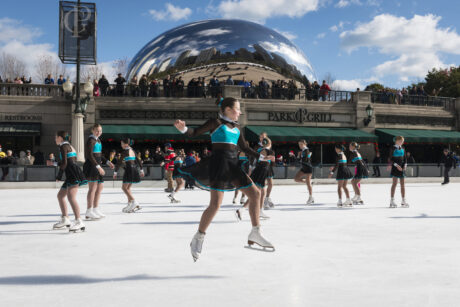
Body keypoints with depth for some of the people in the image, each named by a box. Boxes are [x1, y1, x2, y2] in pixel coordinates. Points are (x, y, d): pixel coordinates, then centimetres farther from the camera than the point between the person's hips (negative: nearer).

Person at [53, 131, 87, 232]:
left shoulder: (63, 146, -4)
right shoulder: (69, 146, 26)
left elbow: (64, 163, -12)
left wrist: (59, 176, -4)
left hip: (73, 173, -11)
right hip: (71, 175, 11)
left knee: (71, 197, -22)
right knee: (60, 195, 19)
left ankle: (79, 222, -32)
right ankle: (65, 220, 25)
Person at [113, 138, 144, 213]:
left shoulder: (125, 151, -9)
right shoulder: (133, 151, 14)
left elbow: (119, 162, -11)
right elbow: (138, 161, 18)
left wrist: (115, 172, -8)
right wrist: (141, 170, 24)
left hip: (129, 170, -8)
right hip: (135, 169, 8)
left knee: (124, 187, -5)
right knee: (127, 188, 15)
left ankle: (134, 202, -18)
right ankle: (130, 205, 13)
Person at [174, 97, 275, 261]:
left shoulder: (236, 128, 19)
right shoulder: (216, 122, 0)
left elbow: (245, 148, 26)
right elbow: (195, 133, -6)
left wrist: (262, 157, 25)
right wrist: (183, 128, -26)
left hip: (232, 166, 8)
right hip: (219, 163, -8)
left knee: (255, 193, 5)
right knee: (215, 204, -14)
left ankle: (255, 234, 12)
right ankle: (198, 239, 3)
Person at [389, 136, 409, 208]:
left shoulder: (402, 149, 11)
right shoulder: (393, 149, -6)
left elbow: (405, 158, 16)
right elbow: (389, 159, -9)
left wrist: (405, 165, -2)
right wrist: (396, 165, -18)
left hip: (402, 168, 5)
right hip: (395, 168, -5)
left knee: (402, 184, 6)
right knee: (394, 183, -4)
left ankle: (403, 201, 10)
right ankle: (392, 201, 1)